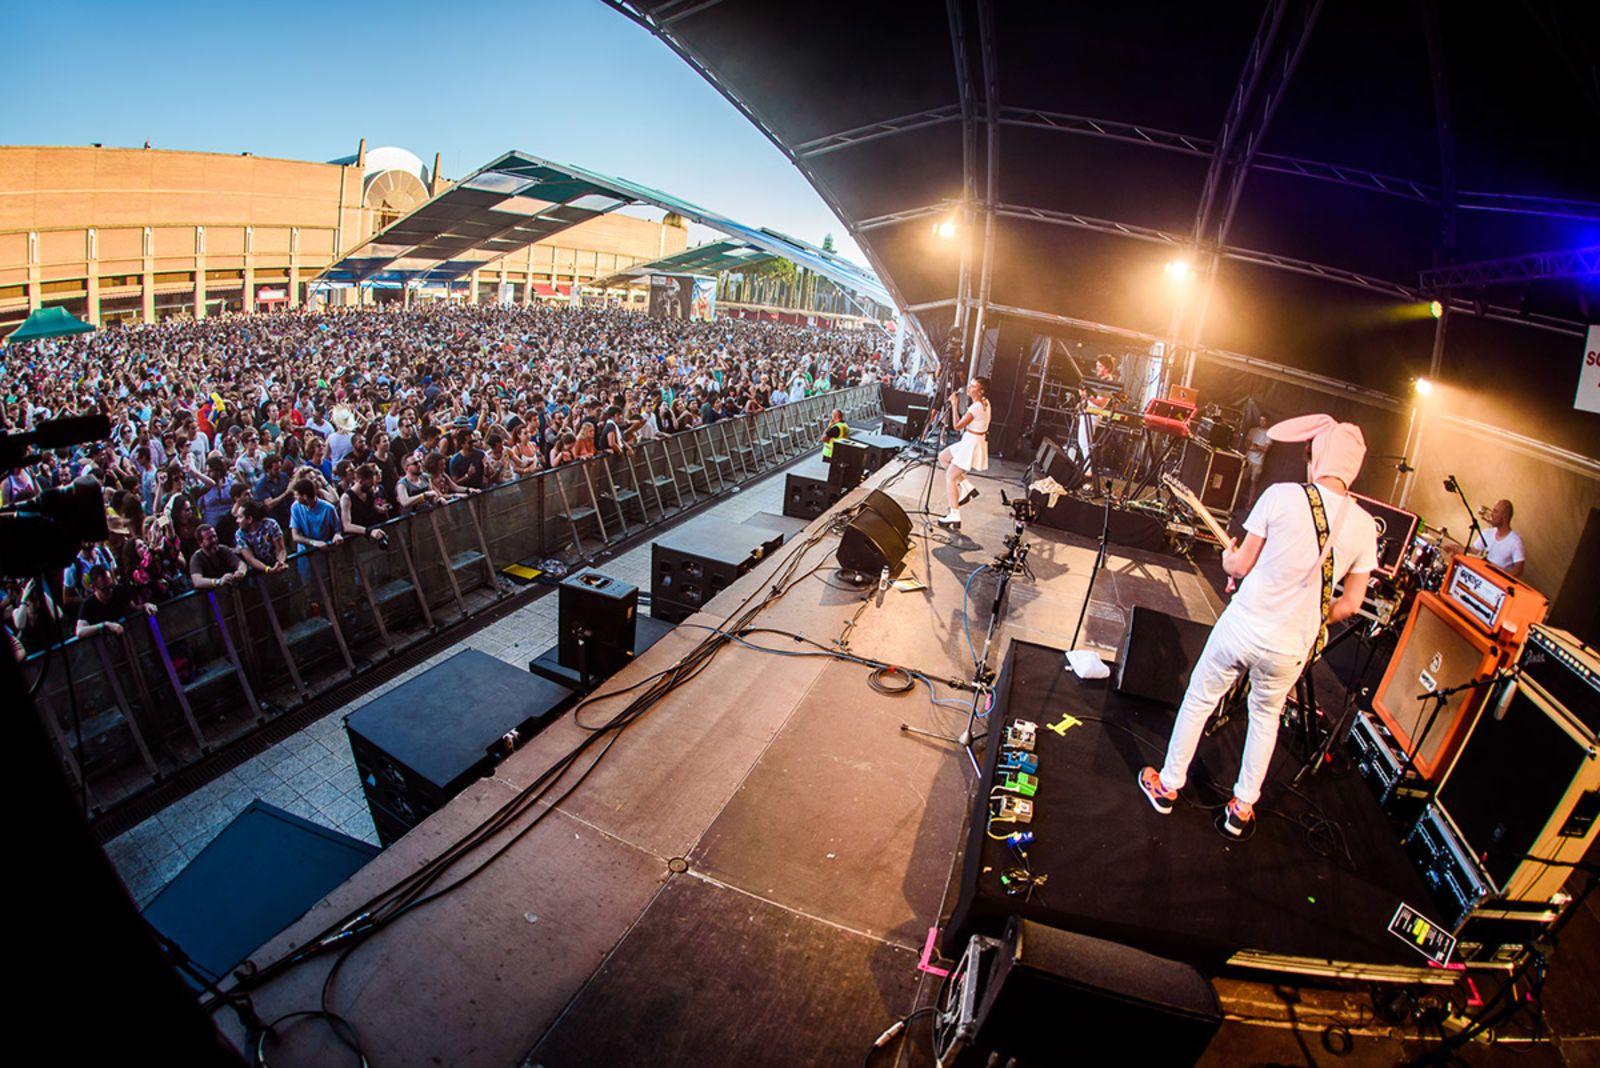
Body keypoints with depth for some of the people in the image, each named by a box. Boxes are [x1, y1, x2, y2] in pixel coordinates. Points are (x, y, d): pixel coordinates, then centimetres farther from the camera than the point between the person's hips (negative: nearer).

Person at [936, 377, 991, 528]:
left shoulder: (976, 407, -25)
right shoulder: (984, 402, 5)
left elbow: (957, 425, -22)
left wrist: (954, 404, -16)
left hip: (972, 444, -10)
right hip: (969, 442, 10)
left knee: (950, 477, -5)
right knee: (943, 458, 21)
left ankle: (955, 515, -3)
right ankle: (968, 488, 19)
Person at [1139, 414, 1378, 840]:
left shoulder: (1282, 495, -12)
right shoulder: (1365, 526, -2)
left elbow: (1241, 566, -5)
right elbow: (1350, 604, 3)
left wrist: (1228, 561, 18)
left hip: (1242, 625, -3)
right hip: (1291, 647, 3)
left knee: (1199, 699, 17)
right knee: (1266, 714, 26)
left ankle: (1167, 786, 31)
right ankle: (1241, 810, 34)